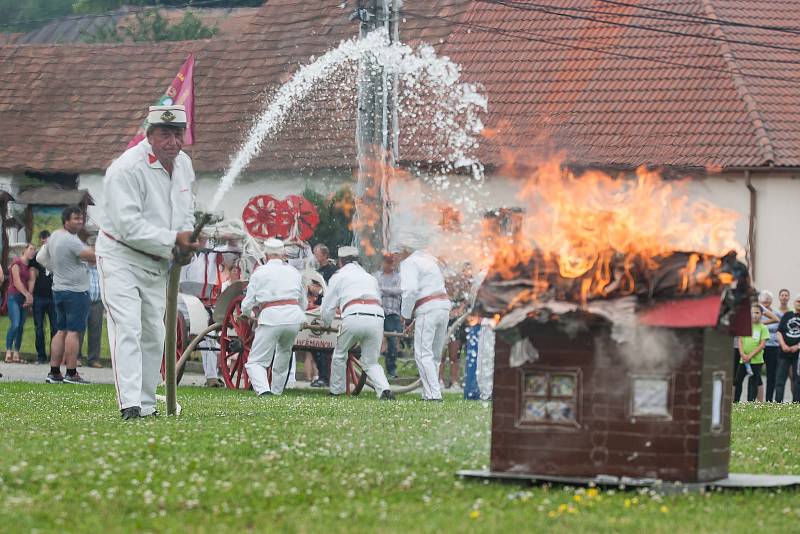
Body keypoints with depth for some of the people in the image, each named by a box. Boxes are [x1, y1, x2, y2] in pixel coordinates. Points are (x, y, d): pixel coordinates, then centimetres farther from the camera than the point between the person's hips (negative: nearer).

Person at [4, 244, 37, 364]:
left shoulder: (30, 266, 16)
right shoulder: (17, 262, -3)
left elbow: (31, 281, 6)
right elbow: (17, 282, -9)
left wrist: (29, 296, -7)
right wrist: (27, 294, -10)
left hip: (25, 298, 6)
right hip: (14, 296, -6)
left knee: (21, 327, 2)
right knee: (15, 324, -18)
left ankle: (16, 354, 1)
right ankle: (8, 353, -18)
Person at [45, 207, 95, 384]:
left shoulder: (54, 236, 11)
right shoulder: (71, 240, -18)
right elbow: (93, 256, -24)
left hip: (58, 289, 9)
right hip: (75, 290, -9)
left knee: (61, 331, 11)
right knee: (73, 331, -8)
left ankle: (54, 372, 9)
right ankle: (71, 373, -9)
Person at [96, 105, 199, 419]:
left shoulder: (183, 164, 3)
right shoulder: (127, 169, -23)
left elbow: (187, 207, 20)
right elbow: (129, 227, -28)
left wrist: (187, 241, 0)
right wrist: (174, 239, -25)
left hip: (157, 263, 8)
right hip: (120, 257, -8)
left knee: (154, 334, 10)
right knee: (128, 328, -18)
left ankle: (146, 404, 19)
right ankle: (129, 405, -25)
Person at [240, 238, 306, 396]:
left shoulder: (260, 273, 10)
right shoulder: (294, 272, 20)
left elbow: (247, 305, 11)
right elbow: (304, 303, 26)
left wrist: (247, 314, 34)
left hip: (270, 318, -4)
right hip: (294, 317, 4)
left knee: (256, 361, -2)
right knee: (284, 351, 29)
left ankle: (263, 390, -28)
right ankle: (277, 391, 28)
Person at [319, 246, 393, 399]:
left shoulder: (338, 277, 20)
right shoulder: (370, 277, 33)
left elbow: (327, 309, 20)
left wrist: (327, 324, 43)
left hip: (354, 317, -3)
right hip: (377, 317, 3)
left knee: (339, 355, 20)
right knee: (371, 362, 11)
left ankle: (336, 391, 25)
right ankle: (384, 388, -13)